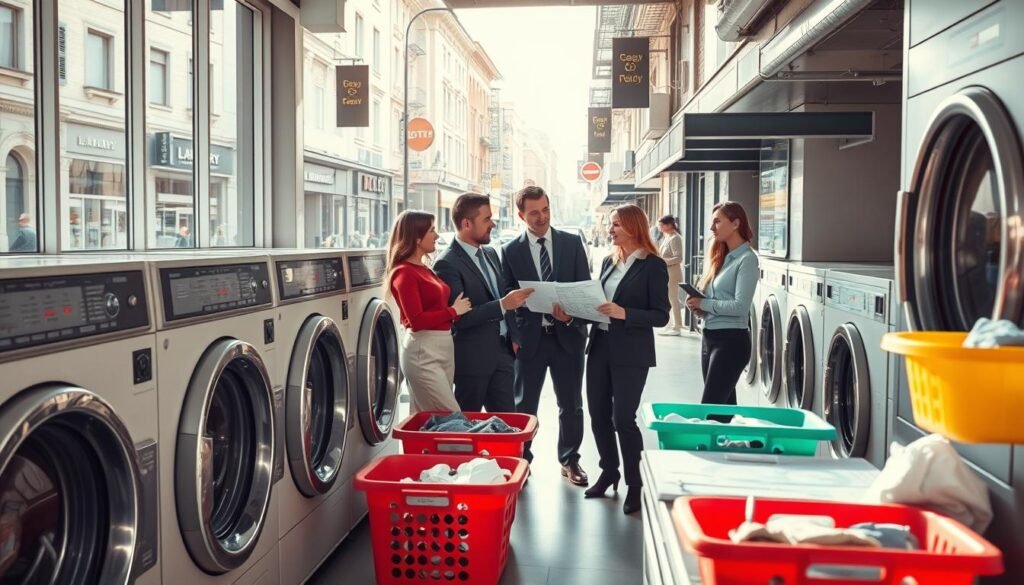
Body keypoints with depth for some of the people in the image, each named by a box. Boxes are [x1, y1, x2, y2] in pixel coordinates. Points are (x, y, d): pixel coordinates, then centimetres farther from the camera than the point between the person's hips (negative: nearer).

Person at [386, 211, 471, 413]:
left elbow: (436, 307, 11)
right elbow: (417, 321, -19)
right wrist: (453, 311, -11)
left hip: (443, 347, 9)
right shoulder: (404, 272, -13)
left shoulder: (425, 269, 14)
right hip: (422, 351, -9)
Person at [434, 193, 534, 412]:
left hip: (502, 351, 7)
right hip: (472, 358, -7)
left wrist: (512, 336, 12)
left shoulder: (490, 253, 12)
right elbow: (459, 317, -20)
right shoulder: (447, 264, -15)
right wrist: (503, 304, -25)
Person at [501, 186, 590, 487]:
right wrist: (513, 336, -8)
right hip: (530, 337, -1)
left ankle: (569, 460, 28)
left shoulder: (572, 243, 2)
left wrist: (571, 314, -18)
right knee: (524, 405, 9)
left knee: (571, 404, 12)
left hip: (567, 335, 1)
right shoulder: (511, 250, 0)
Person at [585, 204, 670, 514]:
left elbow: (661, 316, -11)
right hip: (600, 346, 7)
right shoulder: (609, 261, 11)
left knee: (623, 418, -4)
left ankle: (635, 483, 12)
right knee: (598, 415, 10)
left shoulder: (653, 265, -8)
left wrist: (624, 313, -23)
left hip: (631, 353, -6)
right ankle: (609, 471, 28)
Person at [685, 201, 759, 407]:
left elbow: (740, 306, -19)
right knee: (723, 402, 14)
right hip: (709, 336, 8)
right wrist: (698, 306, -3)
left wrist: (703, 303, -13)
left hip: (731, 340, -8)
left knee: (710, 405, -9)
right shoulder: (719, 257, 13)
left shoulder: (747, 259, -11)